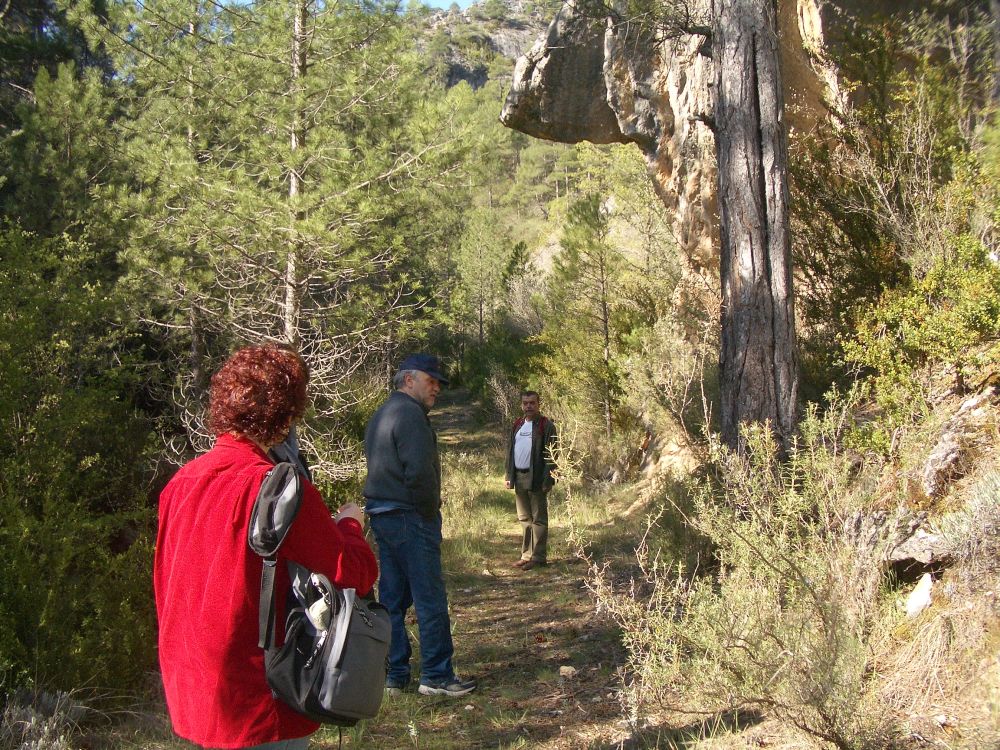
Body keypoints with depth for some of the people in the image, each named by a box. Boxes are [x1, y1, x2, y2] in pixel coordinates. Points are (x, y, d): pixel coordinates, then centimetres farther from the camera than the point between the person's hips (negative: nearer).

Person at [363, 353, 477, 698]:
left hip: (382, 515, 10)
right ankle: (437, 676, 2)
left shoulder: (381, 415, 18)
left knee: (392, 598, 12)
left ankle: (394, 675, 17)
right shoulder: (409, 414, -14)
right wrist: (430, 511, -9)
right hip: (410, 517, -10)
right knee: (430, 599, -3)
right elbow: (419, 471, -23)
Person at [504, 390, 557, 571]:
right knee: (524, 519, 12)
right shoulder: (517, 425, 14)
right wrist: (509, 476, 11)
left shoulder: (546, 425, -6)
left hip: (536, 479, -7)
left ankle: (538, 557, 2)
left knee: (538, 519, -1)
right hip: (519, 478, 7)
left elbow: (550, 454, -11)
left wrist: (548, 480, -17)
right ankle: (526, 555, 18)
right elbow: (510, 451, 17)